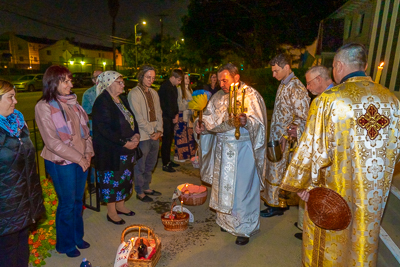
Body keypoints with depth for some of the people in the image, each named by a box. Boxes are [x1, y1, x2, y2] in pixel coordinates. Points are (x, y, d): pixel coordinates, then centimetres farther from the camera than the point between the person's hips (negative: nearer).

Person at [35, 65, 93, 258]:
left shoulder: (72, 101, 5)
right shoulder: (44, 107, -13)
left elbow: (84, 128, 9)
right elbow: (52, 142, -17)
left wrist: (88, 152, -3)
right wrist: (78, 158, -15)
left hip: (81, 160, 6)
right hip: (61, 163, -5)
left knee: (78, 200, 17)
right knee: (67, 204, 9)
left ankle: (77, 236, 39)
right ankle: (66, 244, 32)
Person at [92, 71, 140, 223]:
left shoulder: (122, 99, 9)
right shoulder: (102, 102, -16)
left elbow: (132, 118, 13)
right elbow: (105, 129, -23)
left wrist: (136, 135, -5)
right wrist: (124, 142, -21)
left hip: (127, 148, 8)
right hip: (110, 151, -8)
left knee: (125, 177, 18)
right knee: (112, 178, 4)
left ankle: (120, 205, 37)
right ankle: (111, 212, 22)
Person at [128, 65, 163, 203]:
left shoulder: (153, 93, 12)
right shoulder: (134, 93, -10)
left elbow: (158, 113, 11)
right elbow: (138, 117, -14)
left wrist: (159, 130, -1)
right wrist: (151, 132, -12)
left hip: (155, 135, 7)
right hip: (142, 136, -7)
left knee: (150, 164, 17)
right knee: (140, 166, 5)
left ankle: (146, 187, 33)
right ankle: (139, 192, 20)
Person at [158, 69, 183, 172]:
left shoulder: (173, 87, 13)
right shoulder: (165, 87, -16)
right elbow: (167, 105, -17)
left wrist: (176, 114, 6)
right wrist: (173, 117, -10)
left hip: (171, 118, 9)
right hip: (166, 118, -9)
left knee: (169, 140, 14)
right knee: (166, 141, -4)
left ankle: (168, 161, 26)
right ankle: (165, 165, 5)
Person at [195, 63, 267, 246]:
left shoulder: (250, 95, -10)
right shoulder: (218, 97, 7)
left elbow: (258, 123, -19)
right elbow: (209, 118, 12)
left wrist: (246, 122, -40)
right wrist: (200, 125, -8)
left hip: (243, 150, -6)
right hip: (222, 149, 6)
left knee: (242, 189, 2)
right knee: (223, 186, 16)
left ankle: (245, 229, 21)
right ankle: (227, 221, 37)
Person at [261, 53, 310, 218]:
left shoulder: (296, 88, -18)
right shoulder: (283, 85, 11)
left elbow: (303, 118, -20)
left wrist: (286, 135, -24)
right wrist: (275, 134, 14)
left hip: (285, 140, -9)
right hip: (275, 136, 9)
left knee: (277, 171, 2)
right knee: (274, 169, 17)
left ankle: (276, 206, 17)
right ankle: (273, 200, 32)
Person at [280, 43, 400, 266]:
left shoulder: (328, 100, -21)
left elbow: (314, 149, -18)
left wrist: (304, 184, -5)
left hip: (335, 190, -4)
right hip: (375, 192, 5)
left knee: (331, 241, 17)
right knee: (364, 241, 24)